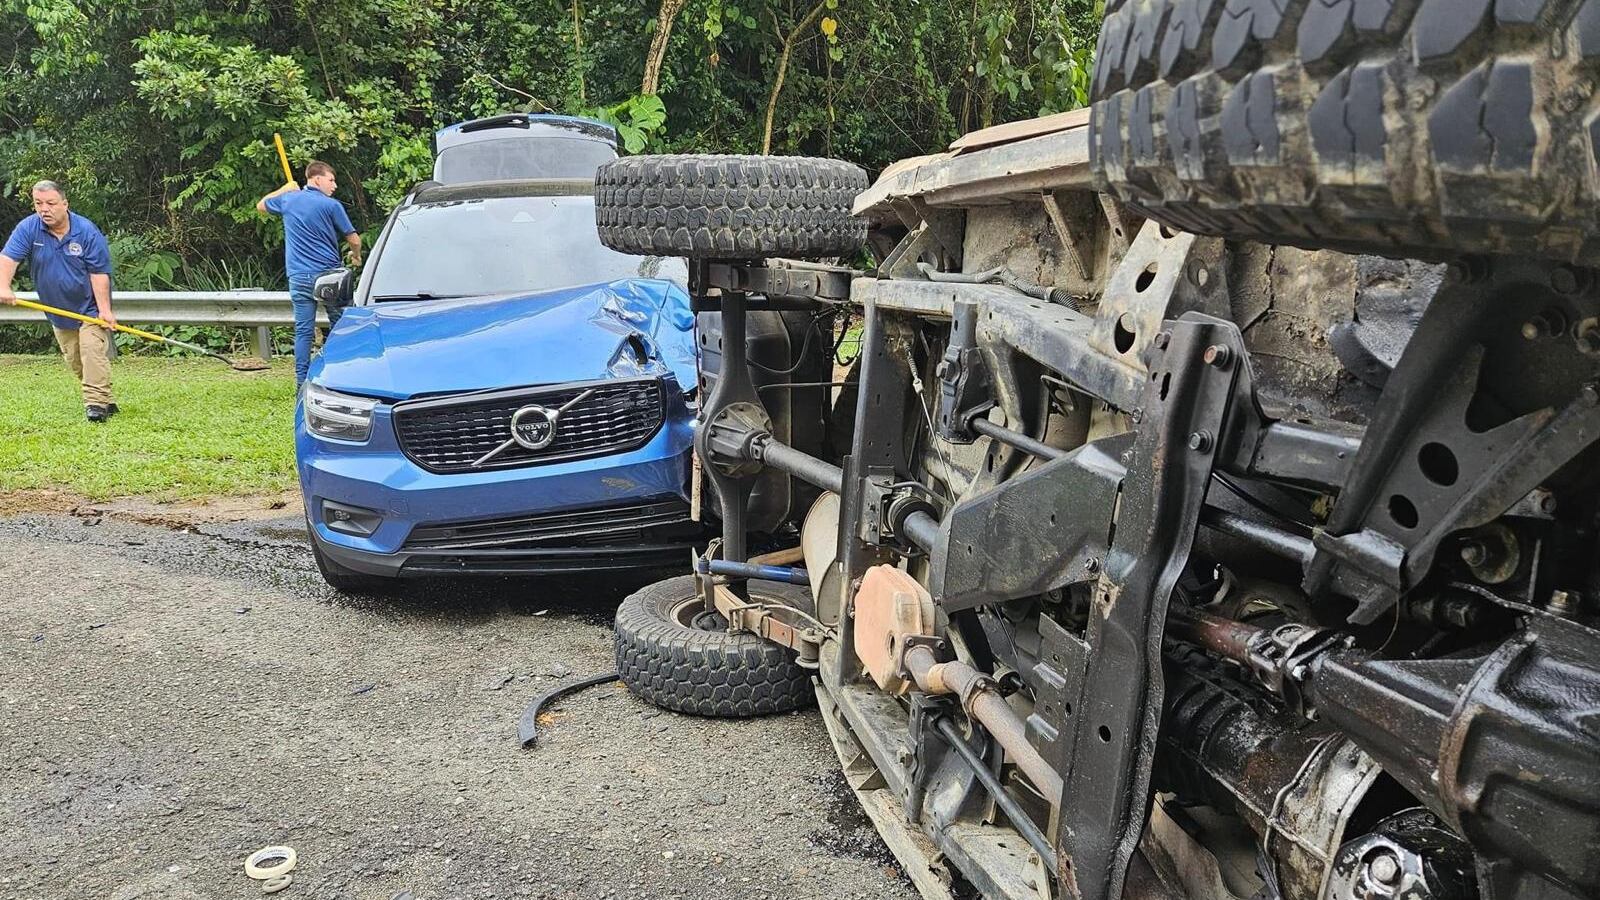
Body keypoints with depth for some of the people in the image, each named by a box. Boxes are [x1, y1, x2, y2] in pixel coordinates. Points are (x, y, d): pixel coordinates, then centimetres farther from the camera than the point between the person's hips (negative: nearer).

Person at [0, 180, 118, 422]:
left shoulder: (87, 232, -15)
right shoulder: (28, 228, -8)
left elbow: (99, 273, -16)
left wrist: (104, 309, -22)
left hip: (90, 307, -4)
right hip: (58, 310, 5)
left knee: (92, 351, -18)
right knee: (74, 361, 9)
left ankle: (97, 403, -18)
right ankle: (105, 401, 21)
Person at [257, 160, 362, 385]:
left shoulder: (288, 200, 7)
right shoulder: (331, 205, -6)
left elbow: (261, 205, 29)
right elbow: (354, 239, -3)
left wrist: (285, 189, 39)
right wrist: (356, 257, 18)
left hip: (298, 276, 4)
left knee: (303, 331, 4)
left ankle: (302, 381, 4)